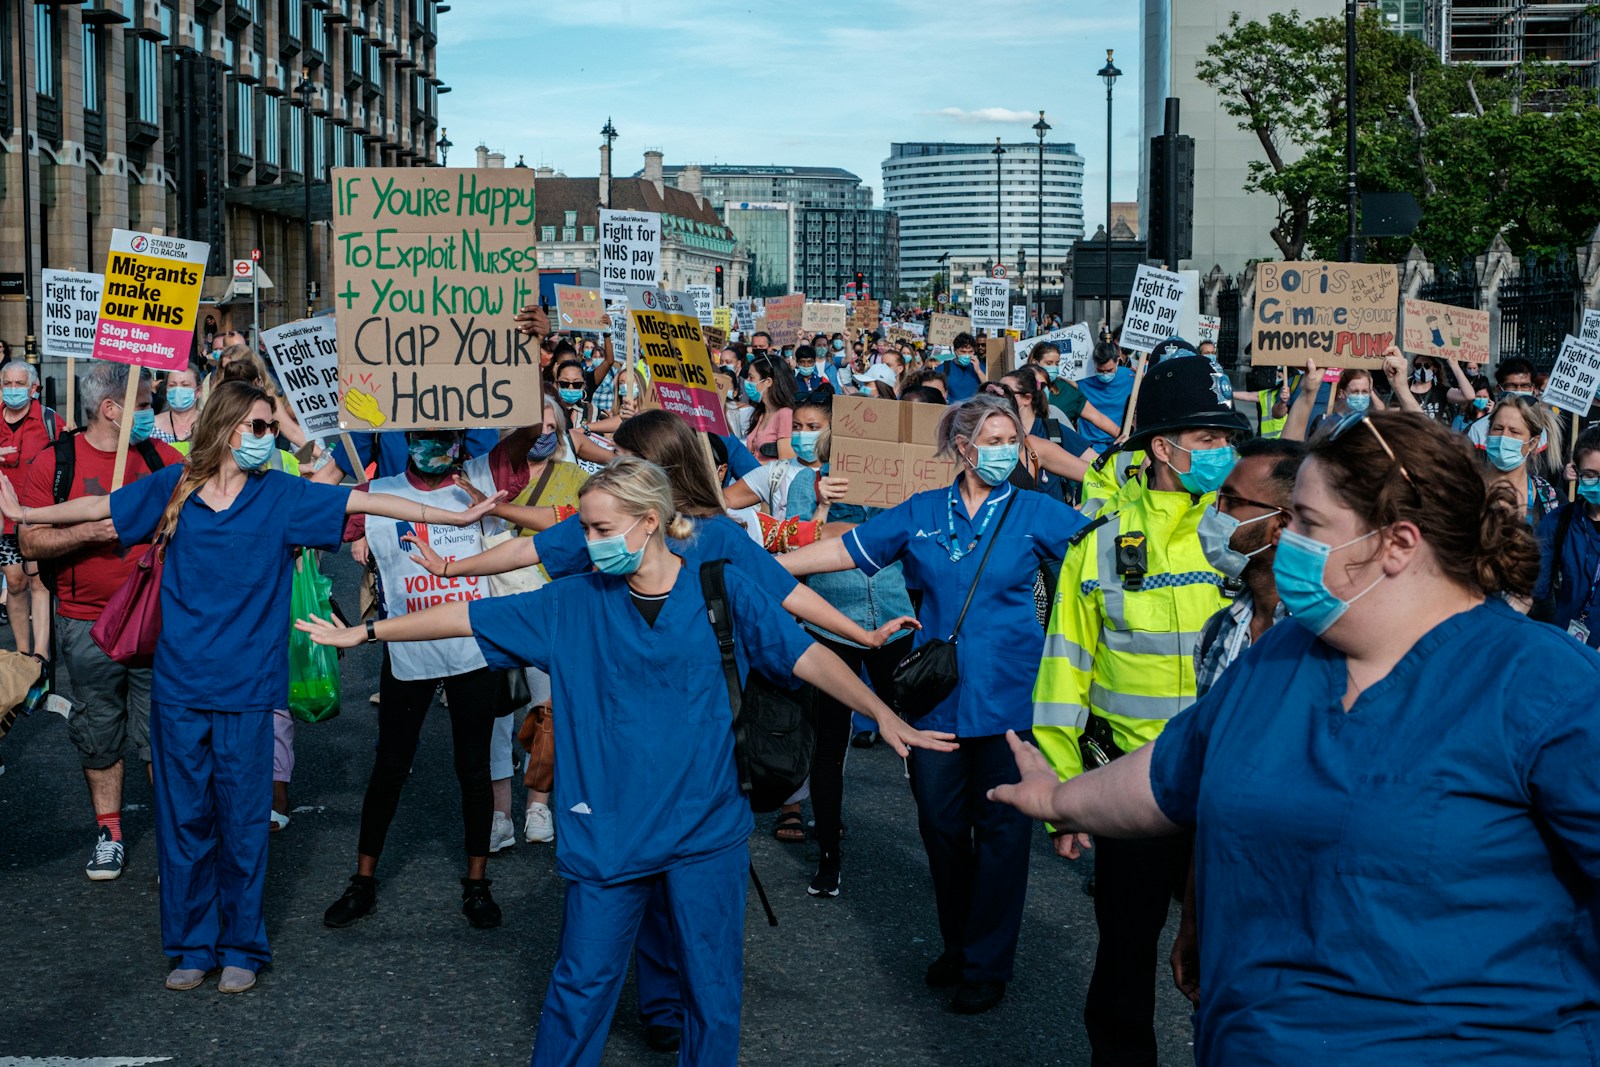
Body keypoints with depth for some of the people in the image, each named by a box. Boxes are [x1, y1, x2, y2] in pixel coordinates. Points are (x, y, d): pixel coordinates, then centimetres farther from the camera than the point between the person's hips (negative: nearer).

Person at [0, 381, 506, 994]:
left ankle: (241, 948, 17)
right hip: (179, 685, 1)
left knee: (242, 822, 3)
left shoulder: (280, 495, 1)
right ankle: (193, 945, 20)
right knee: (183, 818, 7)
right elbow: (100, 506, 16)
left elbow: (365, 501, -2)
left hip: (245, 689, -1)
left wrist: (455, 517, -4)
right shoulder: (174, 487, 3)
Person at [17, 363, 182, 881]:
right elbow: (30, 542, -7)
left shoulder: (161, 458, 4)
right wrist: (91, 531, -19)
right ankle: (109, 834, 26)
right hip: (87, 626, -1)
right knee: (99, 734, 12)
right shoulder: (55, 463, -4)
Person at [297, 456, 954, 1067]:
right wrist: (364, 632, 3)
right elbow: (469, 617, 3)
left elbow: (806, 656, -6)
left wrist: (884, 716, -15)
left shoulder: (720, 590, -4)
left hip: (706, 832, -1)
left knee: (714, 991, 8)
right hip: (606, 832, 1)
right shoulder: (575, 603, 1)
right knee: (582, 986, 8)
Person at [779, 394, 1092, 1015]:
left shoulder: (1034, 512, 1)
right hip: (937, 694, 2)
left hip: (1006, 698, -2)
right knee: (941, 824, 9)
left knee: (1000, 828, 4)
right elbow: (844, 550, 8)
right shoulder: (921, 514, 6)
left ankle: (987, 964, 16)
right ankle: (957, 945, 28)